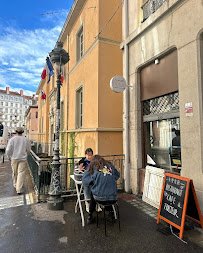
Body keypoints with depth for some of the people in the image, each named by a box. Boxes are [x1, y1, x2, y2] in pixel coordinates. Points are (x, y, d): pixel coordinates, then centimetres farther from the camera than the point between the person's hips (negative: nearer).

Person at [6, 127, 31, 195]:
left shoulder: (12, 139, -5)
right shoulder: (26, 140, -2)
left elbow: (8, 150, -7)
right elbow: (28, 150, 8)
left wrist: (9, 157, 11)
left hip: (14, 158, 1)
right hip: (23, 159, -1)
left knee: (15, 172, 19)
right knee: (21, 173, 0)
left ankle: (15, 185, 38)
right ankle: (19, 189, -5)